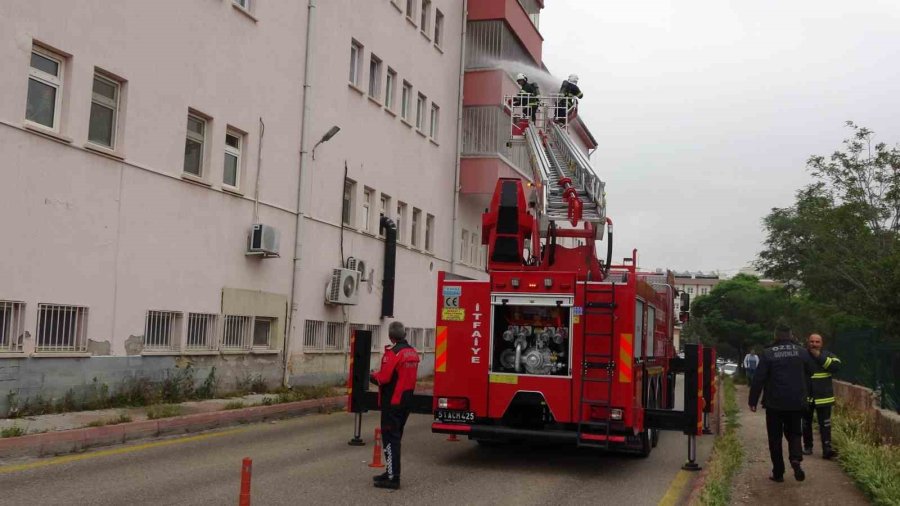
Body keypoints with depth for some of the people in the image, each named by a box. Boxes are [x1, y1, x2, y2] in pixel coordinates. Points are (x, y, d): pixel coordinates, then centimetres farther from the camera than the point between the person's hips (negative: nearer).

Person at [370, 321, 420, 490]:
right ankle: (392, 472, 27)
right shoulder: (413, 352, 10)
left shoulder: (393, 353, -17)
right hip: (407, 401, 8)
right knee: (396, 436, 18)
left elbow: (383, 378, -22)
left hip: (392, 402, -8)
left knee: (390, 438, -4)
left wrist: (372, 375, -1)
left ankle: (393, 478, -4)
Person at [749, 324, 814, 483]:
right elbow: (809, 373, 12)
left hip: (774, 404, -2)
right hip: (796, 403, 3)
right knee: (794, 433, 17)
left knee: (775, 438, 8)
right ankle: (796, 458, -10)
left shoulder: (768, 354, -9)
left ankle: (778, 473, 9)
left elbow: (758, 379, -10)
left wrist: (753, 401, -3)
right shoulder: (802, 351, 1)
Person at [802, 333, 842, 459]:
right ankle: (807, 447, 22)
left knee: (825, 424, -6)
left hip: (823, 397, -1)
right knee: (806, 424, 11)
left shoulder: (828, 355, 3)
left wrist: (819, 357, -16)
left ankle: (827, 448, -8)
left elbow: (836, 365, -17)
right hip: (805, 396, 2)